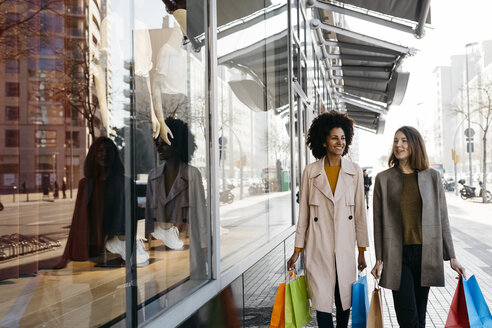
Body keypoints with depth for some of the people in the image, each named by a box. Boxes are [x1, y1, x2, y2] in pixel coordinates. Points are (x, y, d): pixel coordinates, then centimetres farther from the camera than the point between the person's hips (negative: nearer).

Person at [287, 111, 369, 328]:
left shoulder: (354, 172, 4)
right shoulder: (310, 172, 1)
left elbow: (360, 212, 6)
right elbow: (303, 213, 4)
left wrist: (362, 251, 5)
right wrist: (297, 249, 4)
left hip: (345, 246, 2)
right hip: (318, 247, -1)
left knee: (344, 299, 10)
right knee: (322, 300, -2)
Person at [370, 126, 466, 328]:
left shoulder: (432, 177, 4)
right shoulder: (383, 179, 1)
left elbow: (442, 219, 7)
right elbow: (379, 221, 2)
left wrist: (451, 257, 5)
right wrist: (379, 259, -1)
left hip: (425, 253, 2)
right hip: (397, 254, -1)